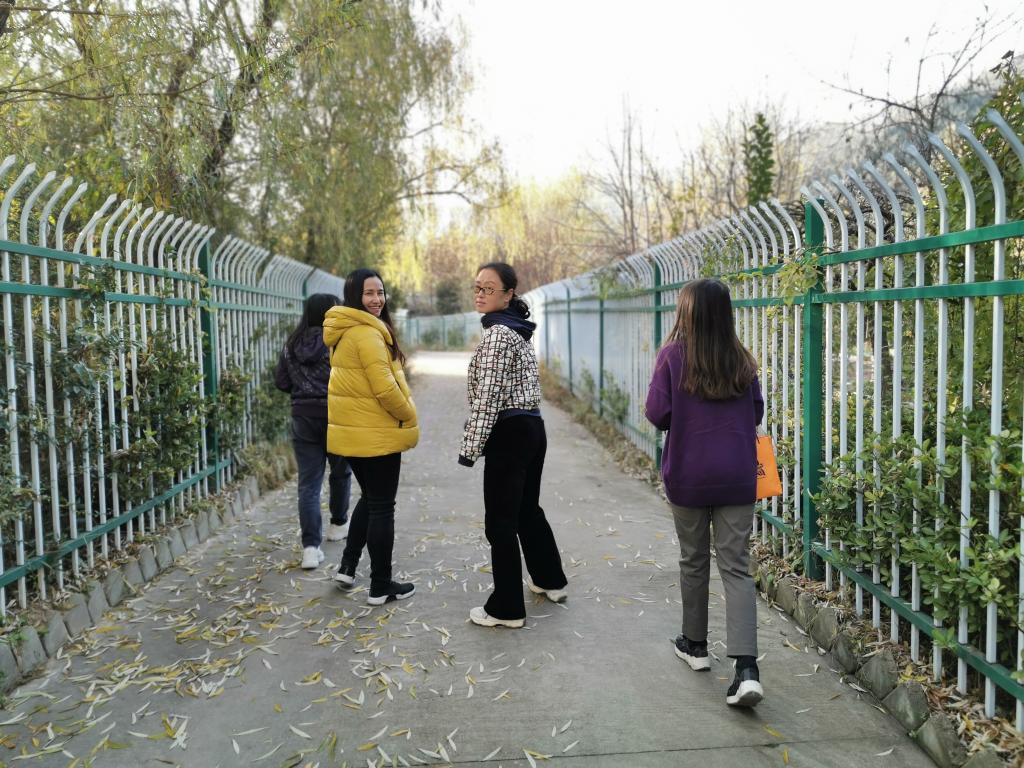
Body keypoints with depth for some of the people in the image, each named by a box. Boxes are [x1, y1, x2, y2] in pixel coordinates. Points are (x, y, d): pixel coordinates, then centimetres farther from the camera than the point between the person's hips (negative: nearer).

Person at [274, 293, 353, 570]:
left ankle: (311, 547, -5)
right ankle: (338, 525, 38)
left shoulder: (291, 345, 4)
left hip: (303, 417, 3)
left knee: (308, 483, 3)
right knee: (341, 471, 20)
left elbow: (281, 382, 8)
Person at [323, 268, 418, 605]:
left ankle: (347, 565, 26)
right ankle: (381, 586, 10)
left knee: (369, 498, 24)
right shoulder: (366, 333, -19)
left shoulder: (344, 331, 13)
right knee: (382, 507, 1)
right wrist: (409, 418, -9)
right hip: (375, 433, -9)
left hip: (353, 430, 9)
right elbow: (385, 388, -24)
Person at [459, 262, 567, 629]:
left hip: (509, 434, -10)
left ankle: (506, 608, 8)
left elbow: (487, 395, -21)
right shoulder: (518, 330, 15)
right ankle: (550, 580, 39)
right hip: (533, 428, 10)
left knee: (500, 521, -1)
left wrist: (471, 446, -18)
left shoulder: (496, 333, -15)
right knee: (527, 509, 24)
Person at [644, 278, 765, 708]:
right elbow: (756, 413, 9)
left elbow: (657, 413, -9)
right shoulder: (741, 359, 1)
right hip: (737, 478, 2)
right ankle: (746, 669, -7)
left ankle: (695, 644, 31)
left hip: (688, 477, -2)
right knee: (736, 567, 3)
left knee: (694, 560, 16)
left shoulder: (673, 355, -9)